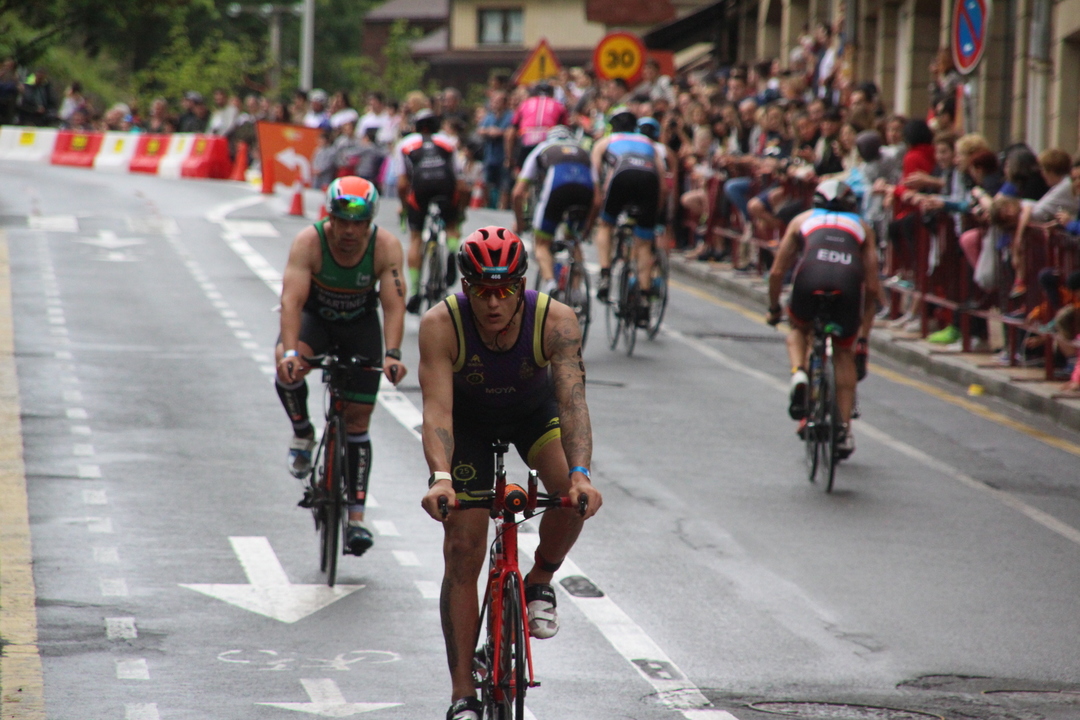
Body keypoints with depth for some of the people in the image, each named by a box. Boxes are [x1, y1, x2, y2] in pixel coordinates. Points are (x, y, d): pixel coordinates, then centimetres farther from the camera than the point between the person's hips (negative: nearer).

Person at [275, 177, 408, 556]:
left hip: (360, 324, 1)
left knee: (357, 420, -4)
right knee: (288, 369, -35)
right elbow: (292, 300, -36)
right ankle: (303, 433, -5)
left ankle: (356, 517, -1)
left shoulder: (386, 246, -25)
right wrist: (290, 351, -51)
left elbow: (393, 305, -31)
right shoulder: (309, 242, -28)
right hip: (314, 317, -1)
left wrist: (392, 354, -47)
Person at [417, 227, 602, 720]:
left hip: (534, 411, 0)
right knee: (462, 549, -8)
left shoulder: (556, 321, -32)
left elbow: (572, 400, -39)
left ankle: (541, 580, 2)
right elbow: (437, 409, -39)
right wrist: (440, 476, -55)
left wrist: (581, 474, -54)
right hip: (469, 419, 0)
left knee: (573, 495, -30)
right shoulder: (441, 325, -33)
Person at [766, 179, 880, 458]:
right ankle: (845, 429, 14)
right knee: (844, 353, 22)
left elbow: (776, 272, 28)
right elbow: (871, 286, 28)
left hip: (810, 279, -1)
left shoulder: (803, 219, 32)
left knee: (798, 329, 32)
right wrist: (864, 335, 36)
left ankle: (798, 374, 3)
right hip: (848, 285, 1)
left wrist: (773, 309, 44)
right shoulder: (862, 226, 33)